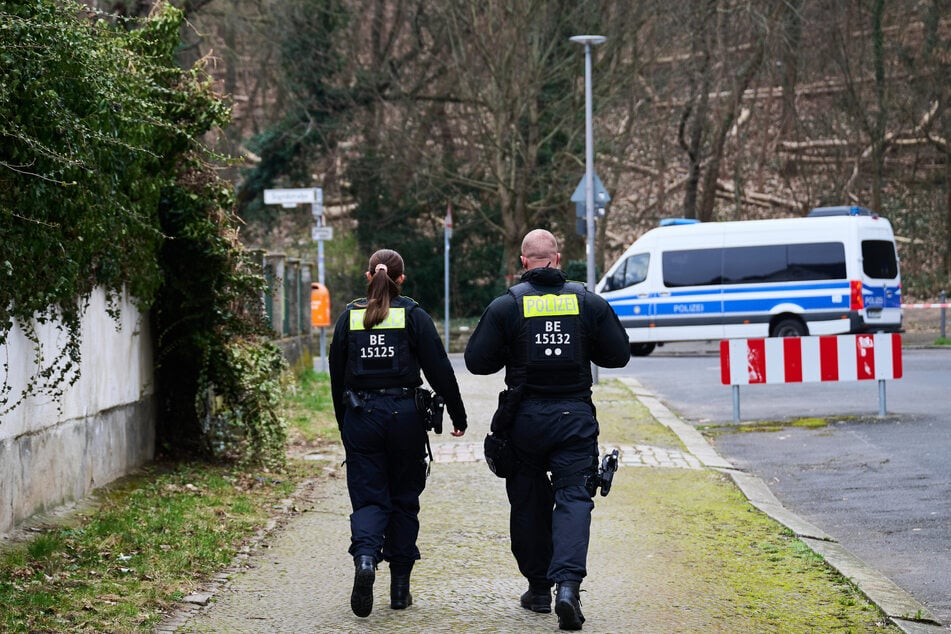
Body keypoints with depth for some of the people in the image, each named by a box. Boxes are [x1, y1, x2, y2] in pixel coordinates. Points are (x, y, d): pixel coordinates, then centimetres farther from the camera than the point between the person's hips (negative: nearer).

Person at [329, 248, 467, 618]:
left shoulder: (350, 317, 4)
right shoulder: (414, 317, -2)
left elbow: (337, 375, 9)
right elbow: (439, 370, -3)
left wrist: (344, 423, 18)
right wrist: (458, 415, 6)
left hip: (360, 417, 1)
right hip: (404, 416, -1)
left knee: (368, 496, 4)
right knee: (404, 498, 11)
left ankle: (365, 557, -27)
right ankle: (400, 588, 14)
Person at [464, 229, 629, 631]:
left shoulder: (507, 305, -4)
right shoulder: (589, 302, 0)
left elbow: (477, 361, -4)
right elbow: (619, 355, 4)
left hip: (526, 417, 0)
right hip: (576, 416, 0)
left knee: (529, 503, 13)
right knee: (574, 498, -2)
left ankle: (538, 587, 20)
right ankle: (567, 583, -22)